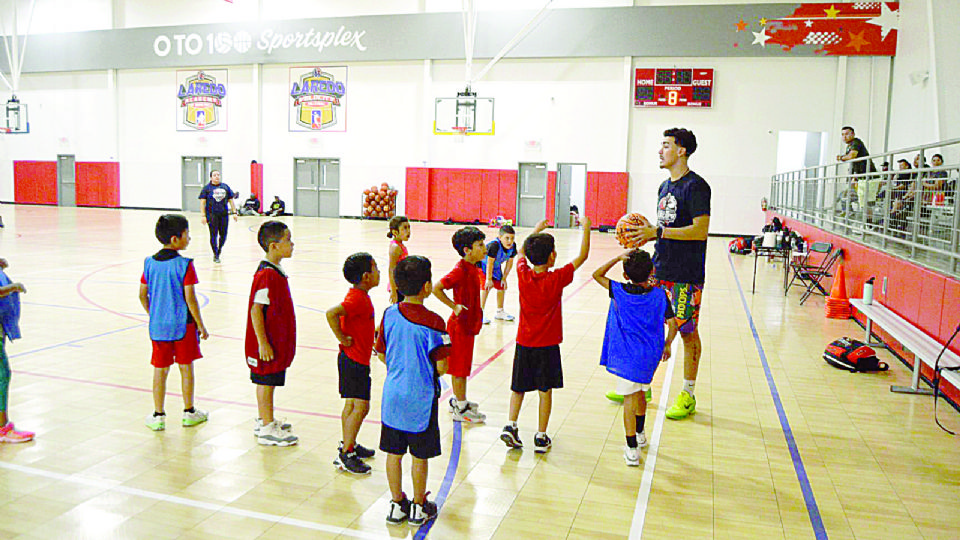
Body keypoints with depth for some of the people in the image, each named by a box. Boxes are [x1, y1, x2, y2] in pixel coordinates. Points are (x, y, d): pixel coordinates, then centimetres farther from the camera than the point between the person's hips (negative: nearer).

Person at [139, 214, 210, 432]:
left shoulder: (149, 263, 2)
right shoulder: (184, 264, -14)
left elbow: (143, 295, 6)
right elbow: (190, 298, -14)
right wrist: (201, 325, -6)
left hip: (158, 326, 4)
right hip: (183, 324, -4)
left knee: (160, 370, 11)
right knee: (186, 368, 10)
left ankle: (158, 415, 17)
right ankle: (189, 412, 21)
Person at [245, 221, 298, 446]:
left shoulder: (277, 271, 9)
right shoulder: (266, 275, -22)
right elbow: (256, 310, -23)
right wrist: (263, 343, -22)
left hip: (278, 341, 10)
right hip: (268, 343, -10)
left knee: (267, 382, 18)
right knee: (266, 382, 1)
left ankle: (265, 421, 31)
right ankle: (267, 429, 12)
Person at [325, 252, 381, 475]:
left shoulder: (360, 296, 9)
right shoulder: (357, 298, -22)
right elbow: (331, 313, -36)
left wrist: (372, 333, 21)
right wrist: (343, 338, -25)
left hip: (356, 359, 10)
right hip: (354, 360, -10)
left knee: (352, 404, 18)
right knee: (360, 406, -7)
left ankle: (348, 445, 30)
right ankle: (346, 455, 0)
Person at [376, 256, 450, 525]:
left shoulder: (389, 314, -3)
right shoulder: (433, 322, -17)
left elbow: (382, 355, 5)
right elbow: (442, 366, -15)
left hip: (393, 395, 4)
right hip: (421, 398, -4)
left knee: (394, 453, 14)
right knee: (419, 456, 11)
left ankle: (396, 504, 27)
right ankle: (419, 506, 25)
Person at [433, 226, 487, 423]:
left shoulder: (472, 268, 6)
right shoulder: (461, 270, -22)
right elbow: (436, 288, -25)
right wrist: (454, 306, -20)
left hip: (468, 324, 9)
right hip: (461, 325, -9)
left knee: (462, 366, 19)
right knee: (460, 367, 2)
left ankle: (457, 401, 33)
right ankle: (461, 409, 13)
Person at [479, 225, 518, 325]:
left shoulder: (513, 246, -19)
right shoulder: (494, 246, -39)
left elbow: (509, 262, -5)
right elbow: (489, 263, -31)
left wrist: (504, 278, -1)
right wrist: (489, 279, -24)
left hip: (496, 268, 7)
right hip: (483, 266, -7)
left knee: (501, 287, 11)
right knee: (486, 287, -18)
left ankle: (500, 312, 29)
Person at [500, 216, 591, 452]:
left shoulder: (523, 274, -7)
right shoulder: (557, 278, -15)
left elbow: (522, 251, 15)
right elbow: (582, 256, -6)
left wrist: (536, 230, 25)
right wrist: (586, 228, 4)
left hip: (523, 342, 3)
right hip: (547, 344, -3)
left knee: (518, 387, 15)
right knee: (545, 389, 7)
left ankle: (511, 425, 4)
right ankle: (541, 437, 11)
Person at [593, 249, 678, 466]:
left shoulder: (620, 291, -10)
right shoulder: (660, 295, -5)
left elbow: (597, 275, 1)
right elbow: (672, 324, -6)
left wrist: (618, 257, -7)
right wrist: (666, 345, 10)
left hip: (626, 355, -3)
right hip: (650, 353, 3)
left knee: (629, 399, 0)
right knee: (640, 393, 24)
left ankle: (632, 449, -2)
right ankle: (639, 434, 44)